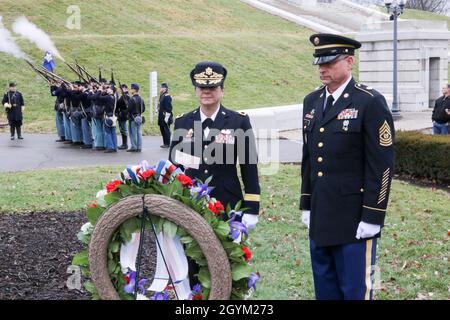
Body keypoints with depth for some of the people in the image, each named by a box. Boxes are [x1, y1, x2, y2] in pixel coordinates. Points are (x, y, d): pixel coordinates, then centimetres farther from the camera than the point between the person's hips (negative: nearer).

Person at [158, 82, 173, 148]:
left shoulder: (167, 97, -16)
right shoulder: (162, 96, 13)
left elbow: (169, 108, -19)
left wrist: (167, 116, -21)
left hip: (166, 116, -10)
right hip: (161, 117, 10)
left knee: (166, 130, -4)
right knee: (162, 130, 13)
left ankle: (167, 144, 2)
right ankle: (165, 143, 20)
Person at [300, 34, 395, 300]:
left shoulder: (370, 102, -11)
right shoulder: (311, 102, 11)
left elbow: (381, 165, -13)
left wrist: (372, 218, -15)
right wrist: (307, 206, 15)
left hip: (354, 221, -7)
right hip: (320, 219, 7)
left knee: (356, 291, 1)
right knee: (325, 289, 15)